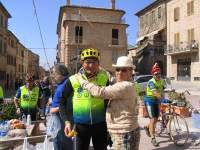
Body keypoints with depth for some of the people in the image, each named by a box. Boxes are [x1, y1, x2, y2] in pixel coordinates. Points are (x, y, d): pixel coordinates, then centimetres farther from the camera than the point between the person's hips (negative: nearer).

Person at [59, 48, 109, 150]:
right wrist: (67, 121, -7)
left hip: (100, 124, 1)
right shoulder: (73, 80, -8)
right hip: (81, 125, 0)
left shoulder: (104, 78, -5)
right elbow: (62, 101, 1)